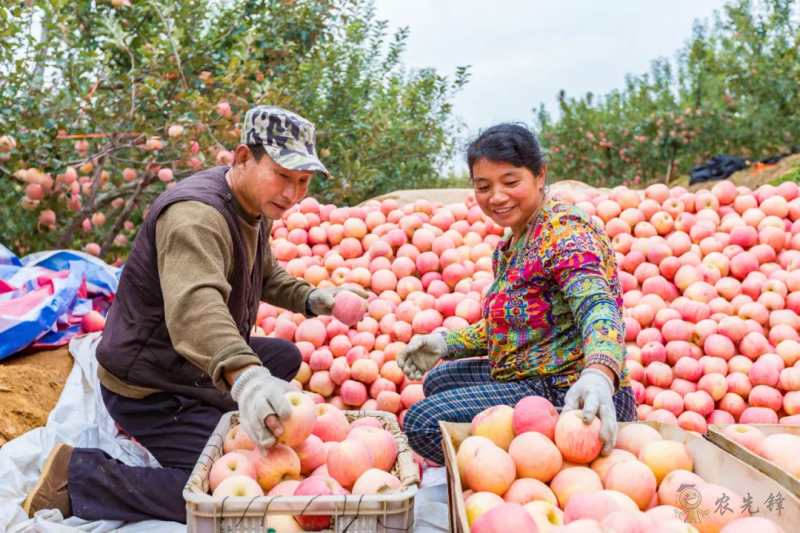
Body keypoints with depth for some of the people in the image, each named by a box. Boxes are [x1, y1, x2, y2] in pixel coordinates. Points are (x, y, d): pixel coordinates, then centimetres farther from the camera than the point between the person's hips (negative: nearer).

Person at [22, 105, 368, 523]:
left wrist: (310, 299, 0)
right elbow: (194, 306, -46)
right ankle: (74, 475, -8)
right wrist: (243, 375, -63)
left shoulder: (256, 206, 3)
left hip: (202, 363, 10)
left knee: (286, 356, 20)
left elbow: (267, 276, 19)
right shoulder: (197, 214, -29)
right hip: (149, 385, -10)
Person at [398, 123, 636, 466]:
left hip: (571, 395, -11)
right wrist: (446, 343, 7)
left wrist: (598, 376, -56)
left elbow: (596, 307, -35)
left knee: (423, 422, -17)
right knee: (439, 380, 27)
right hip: (532, 377, 11)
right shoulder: (512, 242, 12)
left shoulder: (565, 233, -19)